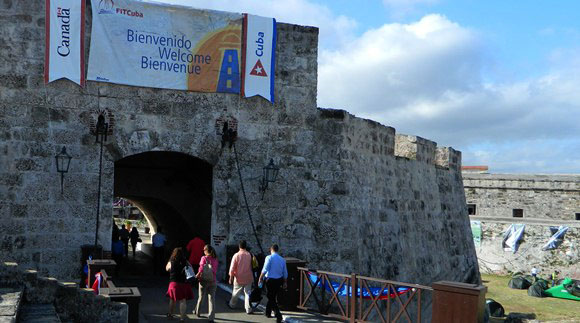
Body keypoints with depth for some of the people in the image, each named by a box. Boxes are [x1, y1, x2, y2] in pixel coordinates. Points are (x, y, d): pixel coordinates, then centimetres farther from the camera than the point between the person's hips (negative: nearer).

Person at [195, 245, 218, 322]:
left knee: (201, 297, 16)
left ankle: (197, 312, 36)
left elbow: (201, 269, -19)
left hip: (204, 280, -2)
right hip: (213, 281, 2)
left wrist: (197, 275, -5)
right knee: (211, 298, 4)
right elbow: (215, 270, 2)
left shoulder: (204, 258, -11)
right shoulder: (215, 259, 1)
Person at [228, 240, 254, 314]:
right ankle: (248, 309, 2)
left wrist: (231, 277, 3)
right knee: (248, 293, 6)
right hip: (248, 278, 1)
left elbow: (232, 268, -7)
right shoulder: (250, 255, -7)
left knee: (236, 292, 16)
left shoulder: (236, 255, -11)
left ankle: (232, 305, 35)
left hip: (239, 278, -1)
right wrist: (253, 277, 12)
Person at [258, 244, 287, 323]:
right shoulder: (282, 259, 6)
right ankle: (268, 312, 33)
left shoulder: (269, 258, -11)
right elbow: (285, 272, 10)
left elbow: (265, 269, -16)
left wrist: (260, 278, -6)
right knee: (273, 296, 20)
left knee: (271, 298, 0)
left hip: (270, 280, -6)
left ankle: (278, 315, -15)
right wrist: (285, 282, 19)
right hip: (279, 280, 6)